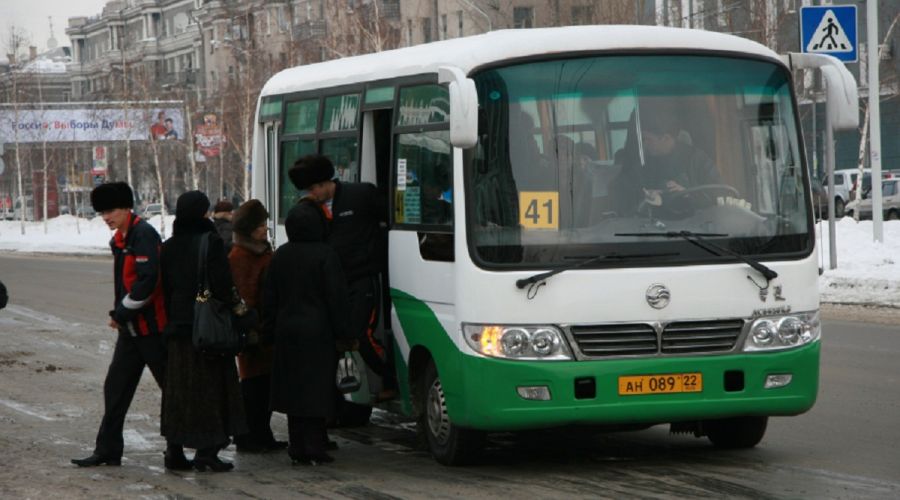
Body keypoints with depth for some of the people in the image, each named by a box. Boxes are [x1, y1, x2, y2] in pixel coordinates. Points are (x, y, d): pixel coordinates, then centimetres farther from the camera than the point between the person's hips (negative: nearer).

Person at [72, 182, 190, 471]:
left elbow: (147, 281, -24)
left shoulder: (143, 234, -16)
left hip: (152, 327, -10)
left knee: (172, 387, -1)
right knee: (116, 387, 11)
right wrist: (120, 315, 11)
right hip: (130, 327, 10)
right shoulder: (119, 239, 14)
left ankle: (177, 453, 4)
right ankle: (107, 450, 18)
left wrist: (121, 313, -17)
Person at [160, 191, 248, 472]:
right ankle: (207, 450, -2)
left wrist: (171, 320, 17)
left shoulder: (169, 248, 6)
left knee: (183, 387, 11)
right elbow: (220, 283, -17)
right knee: (211, 385, 1)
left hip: (179, 325, 5)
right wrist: (235, 304, 0)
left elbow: (165, 288, 9)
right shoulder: (211, 242, -12)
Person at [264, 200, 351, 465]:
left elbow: (269, 297, 12)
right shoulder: (326, 255, -10)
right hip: (317, 333, -5)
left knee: (293, 389, 9)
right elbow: (336, 297, -10)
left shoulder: (280, 256, 8)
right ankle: (314, 449, -4)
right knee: (316, 390, -3)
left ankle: (297, 448, 9)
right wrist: (342, 332, -4)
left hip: (287, 331, 5)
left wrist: (270, 329, 19)